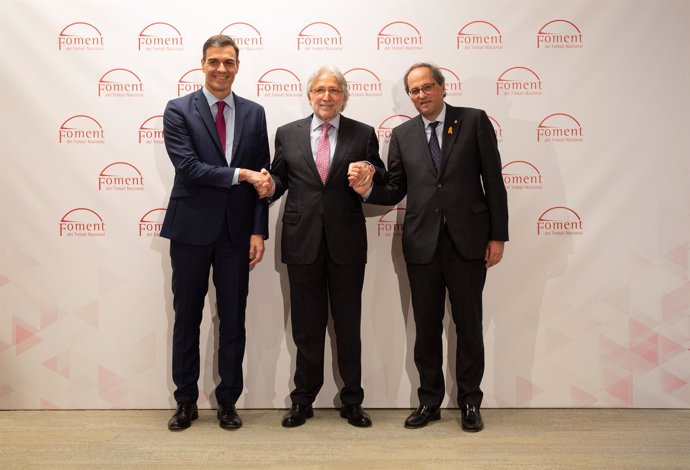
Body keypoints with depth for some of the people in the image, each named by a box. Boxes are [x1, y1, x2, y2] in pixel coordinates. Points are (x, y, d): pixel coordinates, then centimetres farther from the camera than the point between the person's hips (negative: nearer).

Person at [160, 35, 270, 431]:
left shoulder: (254, 113, 7)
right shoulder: (179, 110, 0)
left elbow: (261, 175, 4)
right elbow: (188, 166, -13)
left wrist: (259, 231, -2)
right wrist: (238, 174, -19)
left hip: (237, 230, 2)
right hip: (191, 229, -1)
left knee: (233, 319, 8)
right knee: (187, 318, 9)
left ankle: (228, 401, 24)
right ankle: (186, 401, 25)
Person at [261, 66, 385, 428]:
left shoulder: (363, 135, 6)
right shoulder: (287, 134, 9)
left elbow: (380, 183, 6)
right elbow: (279, 176, 11)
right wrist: (271, 185, -11)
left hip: (346, 242, 0)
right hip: (302, 240, 1)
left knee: (348, 324, 9)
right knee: (306, 325, 11)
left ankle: (352, 401, 24)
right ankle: (303, 400, 26)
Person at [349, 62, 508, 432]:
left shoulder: (474, 121, 2)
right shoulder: (402, 134, 9)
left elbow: (493, 180, -1)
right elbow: (396, 191, 8)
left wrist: (498, 235, -4)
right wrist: (367, 189, -13)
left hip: (467, 241, -2)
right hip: (422, 244, 3)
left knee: (468, 325, 8)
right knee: (426, 328, 11)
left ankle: (469, 402, 24)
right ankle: (429, 401, 26)